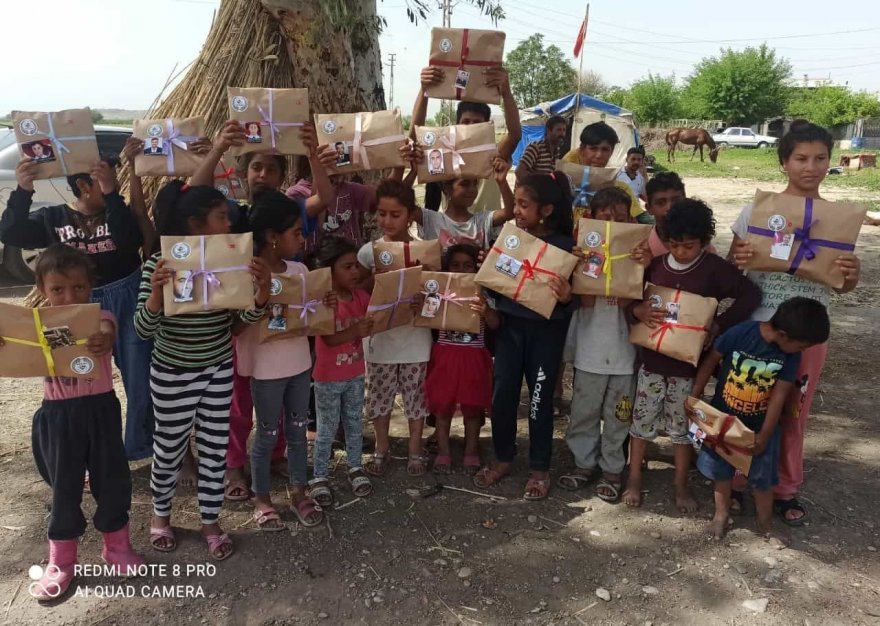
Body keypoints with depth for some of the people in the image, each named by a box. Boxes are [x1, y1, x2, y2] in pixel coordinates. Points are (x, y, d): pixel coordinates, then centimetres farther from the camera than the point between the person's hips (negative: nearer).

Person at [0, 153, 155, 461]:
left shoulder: (119, 212, -3)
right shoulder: (53, 217, 1)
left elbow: (132, 241, -23)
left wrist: (112, 194, -27)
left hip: (127, 303, -1)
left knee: (141, 380, 6)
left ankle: (142, 448, 26)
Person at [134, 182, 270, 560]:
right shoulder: (159, 263, -18)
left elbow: (248, 318, -7)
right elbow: (143, 329, -19)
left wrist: (263, 290, -28)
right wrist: (157, 292, -38)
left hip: (219, 369, 3)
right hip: (173, 373, -3)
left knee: (215, 449, 12)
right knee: (169, 449, 14)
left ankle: (210, 523, 31)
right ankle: (160, 514, 41)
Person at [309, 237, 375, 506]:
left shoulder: (361, 296, -2)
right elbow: (330, 339, -27)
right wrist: (356, 330, -46)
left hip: (355, 373, 6)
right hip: (328, 377, -5)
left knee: (355, 423, 18)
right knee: (327, 428, 7)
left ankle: (355, 468, 35)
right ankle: (320, 477, 21)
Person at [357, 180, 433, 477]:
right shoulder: (368, 251, -4)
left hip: (414, 337, -1)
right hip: (380, 336, 1)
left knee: (416, 395, 9)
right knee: (379, 395, 12)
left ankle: (415, 451, 27)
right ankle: (381, 449, 30)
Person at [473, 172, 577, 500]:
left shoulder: (564, 246, -12)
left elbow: (569, 301, -9)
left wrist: (566, 297, -31)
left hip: (547, 330, -3)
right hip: (510, 324, 4)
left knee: (540, 398, 8)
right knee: (502, 393, 8)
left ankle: (539, 469, 25)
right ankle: (503, 458, 30)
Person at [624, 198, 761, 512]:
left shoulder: (715, 268, -10)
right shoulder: (656, 265, -2)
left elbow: (751, 295, -11)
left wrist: (718, 326, -18)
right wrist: (639, 310, -18)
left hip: (689, 363, -2)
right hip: (652, 358, 2)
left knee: (683, 426, 11)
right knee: (642, 421, 11)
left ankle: (681, 486, 28)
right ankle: (634, 479, 28)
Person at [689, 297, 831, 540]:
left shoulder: (790, 355, -16)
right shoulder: (740, 333, -25)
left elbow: (779, 395, -14)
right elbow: (711, 361, -13)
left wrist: (764, 435, -12)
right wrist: (694, 397, -9)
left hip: (760, 424, 1)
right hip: (723, 417, -1)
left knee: (763, 476, 10)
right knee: (720, 468, 14)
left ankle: (765, 520, 31)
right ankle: (721, 513, 34)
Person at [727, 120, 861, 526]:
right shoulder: (756, 210, -6)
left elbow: (840, 286, 7)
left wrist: (853, 274, -16)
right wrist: (737, 259, -24)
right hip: (755, 326, -2)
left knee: (794, 413, 13)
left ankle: (785, 490, 31)